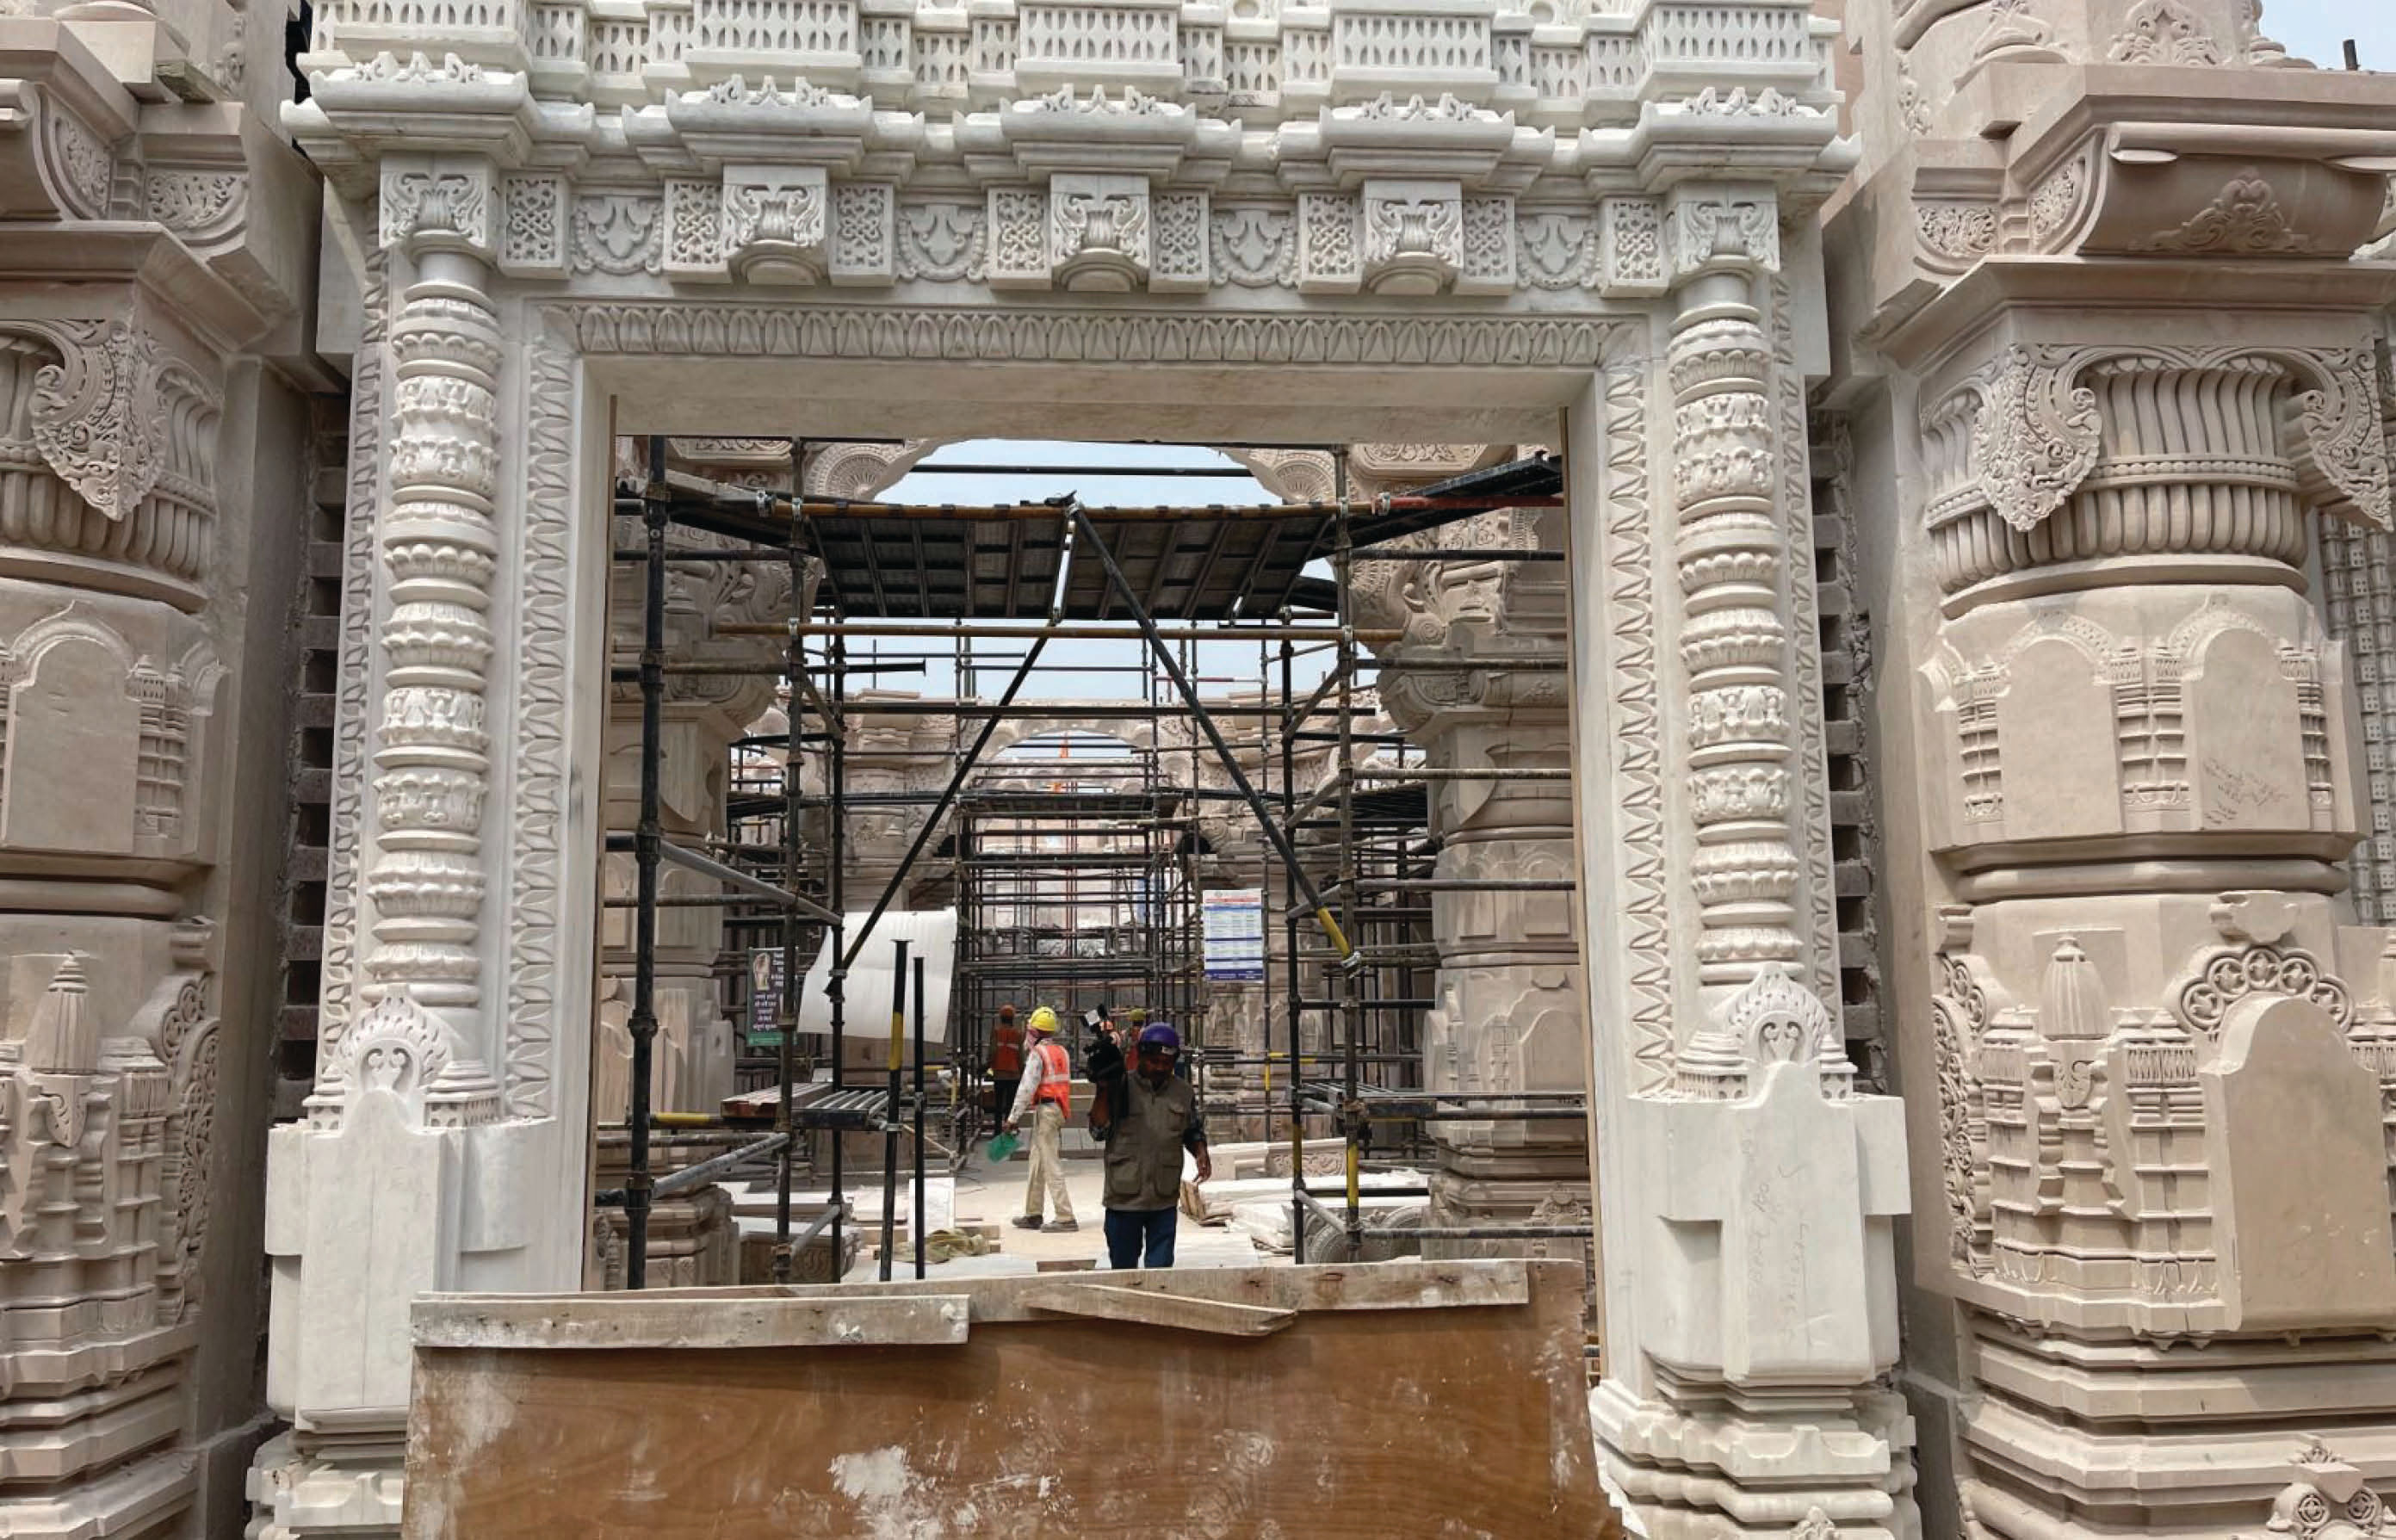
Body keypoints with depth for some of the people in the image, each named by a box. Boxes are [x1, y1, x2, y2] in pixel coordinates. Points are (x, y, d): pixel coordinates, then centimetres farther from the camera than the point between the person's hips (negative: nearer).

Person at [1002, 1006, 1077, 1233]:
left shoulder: (1038, 1053, -12)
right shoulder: (1062, 1052, 13)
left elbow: (1027, 1088, -15)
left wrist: (1014, 1117, -13)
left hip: (1045, 1110, -9)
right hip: (1059, 1108, 9)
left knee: (1051, 1165, -7)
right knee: (1037, 1163, 17)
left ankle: (1065, 1218, -9)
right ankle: (1032, 1215, 25)